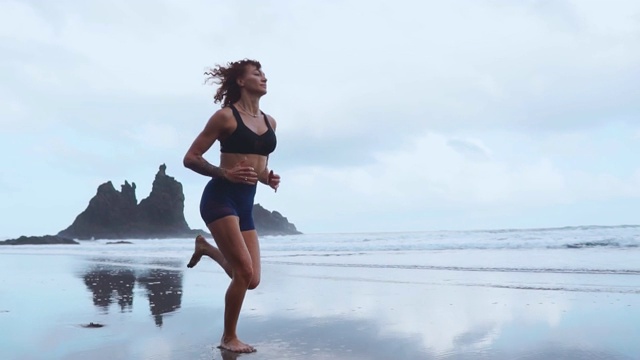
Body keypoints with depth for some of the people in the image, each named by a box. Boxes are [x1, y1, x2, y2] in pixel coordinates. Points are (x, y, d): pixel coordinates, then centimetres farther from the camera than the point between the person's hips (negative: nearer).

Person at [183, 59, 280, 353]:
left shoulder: (270, 122, 13)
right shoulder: (226, 116, -6)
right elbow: (190, 158, -6)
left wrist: (269, 178, 2)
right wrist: (226, 173, -20)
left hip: (246, 204, 7)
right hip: (220, 198, -6)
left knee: (252, 280, 4)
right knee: (244, 272, -14)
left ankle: (207, 248, 31)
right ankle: (229, 338, 7)